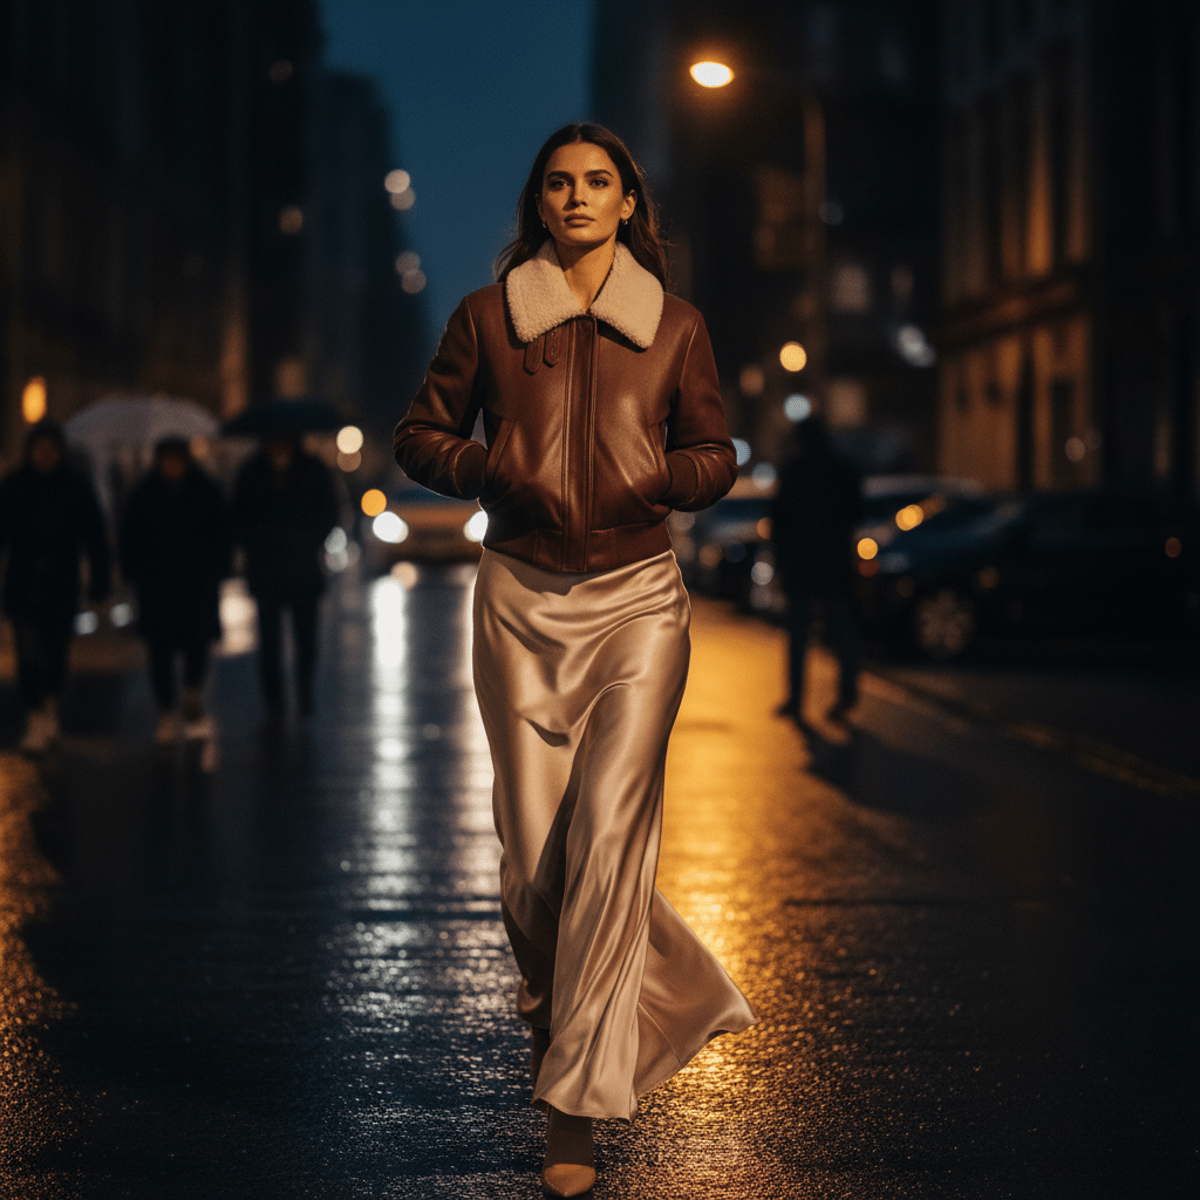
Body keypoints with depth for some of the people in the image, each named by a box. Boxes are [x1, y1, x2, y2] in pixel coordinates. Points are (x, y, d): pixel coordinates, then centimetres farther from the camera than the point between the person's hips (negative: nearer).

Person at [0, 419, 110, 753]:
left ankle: (50, 707, 35)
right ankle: (36, 722, -3)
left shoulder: (77, 485, -1)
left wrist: (98, 580, -1)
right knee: (29, 653, -9)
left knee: (57, 651, 8)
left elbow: (95, 537, 3)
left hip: (62, 584, 1)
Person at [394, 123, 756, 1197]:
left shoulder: (675, 326, 7)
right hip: (523, 597, 1)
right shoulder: (487, 316, 5)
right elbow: (422, 436, 11)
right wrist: (501, 474, -8)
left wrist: (660, 479, -8)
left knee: (608, 833, -14)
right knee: (533, 850, -2)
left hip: (637, 596, -1)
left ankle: (578, 1109, -8)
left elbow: (716, 454, 14)